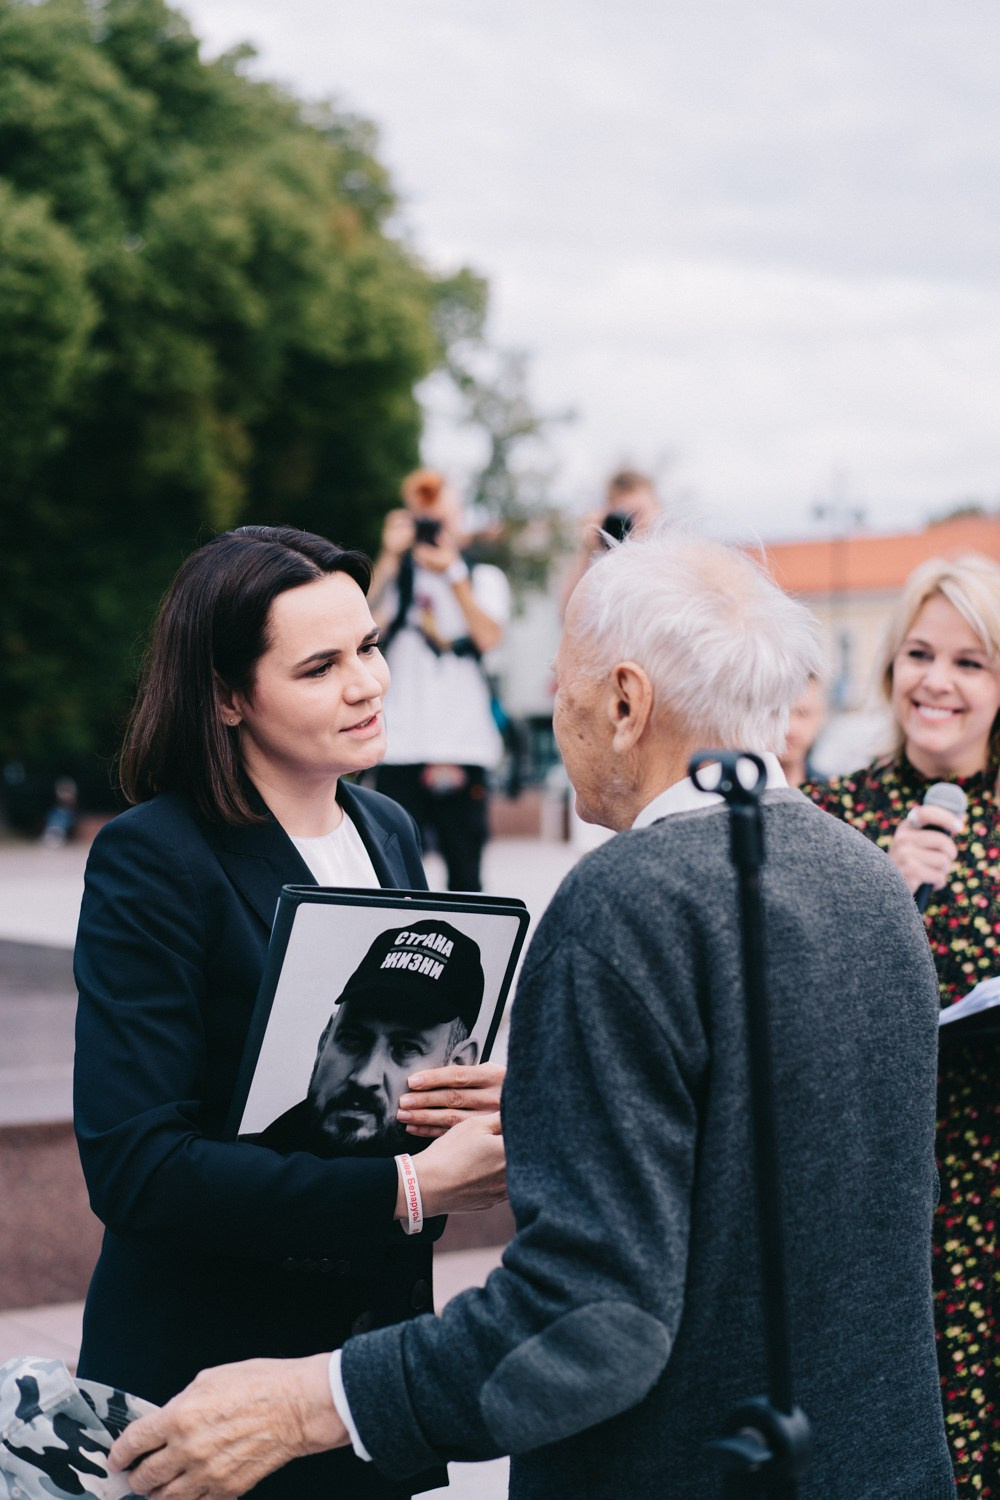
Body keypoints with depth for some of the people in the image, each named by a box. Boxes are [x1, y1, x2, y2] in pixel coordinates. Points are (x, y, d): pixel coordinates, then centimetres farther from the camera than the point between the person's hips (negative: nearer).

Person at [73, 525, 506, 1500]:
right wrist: (408, 1189, -25)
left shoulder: (387, 835, 6)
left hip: (380, 1338, 6)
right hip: (208, 1374, -6)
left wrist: (485, 1101, -8)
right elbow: (133, 1166, -22)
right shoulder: (150, 861, -16)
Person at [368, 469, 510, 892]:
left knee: (465, 872, 4)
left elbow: (489, 636, -8)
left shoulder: (483, 577, 11)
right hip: (399, 746, 0)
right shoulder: (394, 576, 11)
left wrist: (452, 571, -12)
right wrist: (390, 556, -13)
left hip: (464, 746, 0)